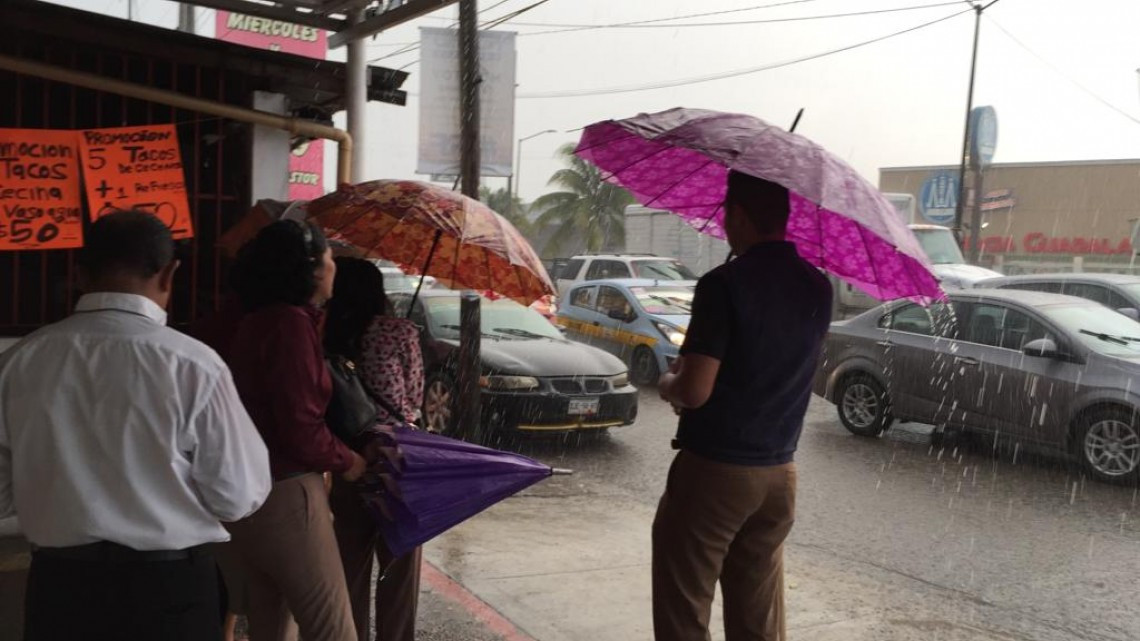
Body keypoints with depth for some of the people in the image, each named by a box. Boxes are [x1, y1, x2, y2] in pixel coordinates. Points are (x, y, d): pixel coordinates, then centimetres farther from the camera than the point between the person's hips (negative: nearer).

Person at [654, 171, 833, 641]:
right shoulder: (818, 289, 3)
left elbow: (694, 392, -21)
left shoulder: (724, 284, -17)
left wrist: (668, 382, 1)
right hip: (778, 474, 6)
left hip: (712, 470, -6)